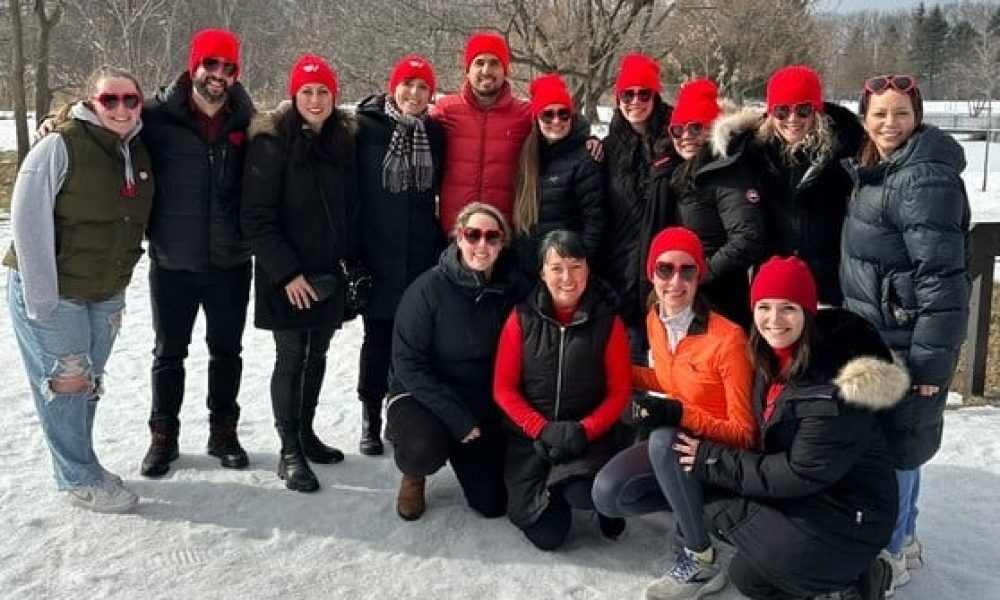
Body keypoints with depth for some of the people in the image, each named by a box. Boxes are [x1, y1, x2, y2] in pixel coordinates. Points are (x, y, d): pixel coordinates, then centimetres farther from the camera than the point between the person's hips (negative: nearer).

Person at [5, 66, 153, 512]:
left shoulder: (139, 155, 4)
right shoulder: (60, 148, -16)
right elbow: (28, 224, -17)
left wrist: (118, 290, 10)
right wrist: (42, 299, -19)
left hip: (106, 295, 6)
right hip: (52, 293, -6)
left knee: (89, 382, 16)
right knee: (65, 382, 1)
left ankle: (79, 466, 31)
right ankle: (79, 478, 15)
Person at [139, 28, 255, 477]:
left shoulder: (245, 122, -1)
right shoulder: (157, 117, -8)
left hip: (230, 262, 2)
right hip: (172, 262, -2)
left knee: (227, 351, 14)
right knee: (169, 353, 12)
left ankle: (223, 431, 31)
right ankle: (163, 436, 28)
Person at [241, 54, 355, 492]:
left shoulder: (343, 141, 8)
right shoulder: (271, 142, -11)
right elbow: (257, 217, -15)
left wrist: (352, 261, 9)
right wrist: (286, 272, -19)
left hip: (328, 273, 6)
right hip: (286, 277, -6)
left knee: (317, 354, 14)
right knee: (291, 358, 0)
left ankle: (306, 433, 30)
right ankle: (290, 450, 12)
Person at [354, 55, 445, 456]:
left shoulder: (435, 134, 8)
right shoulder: (366, 127, -5)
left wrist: (442, 244, 12)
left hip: (421, 257, 3)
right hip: (377, 256, -3)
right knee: (378, 337, 6)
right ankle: (371, 420, 20)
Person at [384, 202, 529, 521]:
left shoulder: (515, 289, -9)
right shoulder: (429, 288, -17)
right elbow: (408, 363, -16)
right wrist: (457, 418, -22)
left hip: (484, 404, 3)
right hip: (422, 396, -3)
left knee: (493, 504, 0)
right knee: (425, 449, -35)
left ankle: (462, 450, 31)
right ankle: (413, 472, 4)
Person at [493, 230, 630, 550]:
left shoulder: (607, 321, -4)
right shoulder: (522, 319, -4)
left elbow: (619, 392, -2)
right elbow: (504, 389, -3)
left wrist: (584, 430, -18)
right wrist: (543, 430, -15)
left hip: (587, 435, 0)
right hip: (529, 436, 1)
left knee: (585, 494, -31)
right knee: (547, 535, -10)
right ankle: (553, 488, 23)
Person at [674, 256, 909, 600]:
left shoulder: (837, 382, -27)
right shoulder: (771, 361, -2)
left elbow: (804, 473, -23)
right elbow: (765, 441, 10)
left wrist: (714, 461, -17)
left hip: (850, 513, -8)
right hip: (798, 496, 8)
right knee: (712, 499, -9)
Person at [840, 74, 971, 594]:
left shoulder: (924, 179, -18)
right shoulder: (878, 172, 12)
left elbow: (942, 277, -22)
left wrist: (931, 359, -22)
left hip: (908, 344, -9)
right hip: (878, 337, 10)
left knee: (895, 443, 1)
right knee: (893, 437, 19)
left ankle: (888, 555, 17)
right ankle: (902, 540, 34)